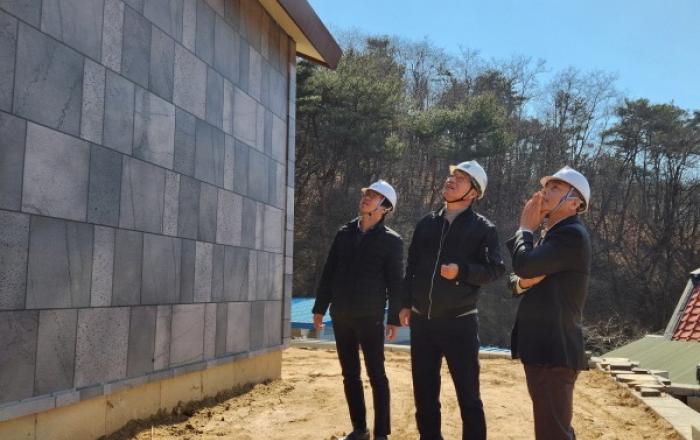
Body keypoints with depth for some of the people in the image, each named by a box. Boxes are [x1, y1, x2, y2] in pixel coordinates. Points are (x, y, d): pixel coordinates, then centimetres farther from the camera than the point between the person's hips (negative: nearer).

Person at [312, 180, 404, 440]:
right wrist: (320, 307, 9)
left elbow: (395, 282, -3)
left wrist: (394, 318, -7)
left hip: (370, 316, -5)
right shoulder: (344, 233, 11)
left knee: (376, 375, 0)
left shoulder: (391, 240, -1)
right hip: (341, 315, 5)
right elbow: (328, 272, 12)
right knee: (350, 375, 10)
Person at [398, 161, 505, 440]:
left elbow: (495, 269, -7)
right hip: (422, 321, 4)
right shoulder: (427, 223, 9)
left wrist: (461, 271, -21)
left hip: (459, 323, -4)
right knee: (424, 391, 13)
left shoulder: (483, 228, -2)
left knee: (468, 394, 4)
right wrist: (405, 304, 10)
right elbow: (412, 266, 13)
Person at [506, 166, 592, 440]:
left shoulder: (572, 235, -14)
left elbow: (523, 264, -25)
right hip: (544, 347, 10)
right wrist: (521, 283, -7)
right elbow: (517, 280, 17)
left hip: (554, 350, -10)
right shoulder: (553, 235, 18)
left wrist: (525, 228, -8)